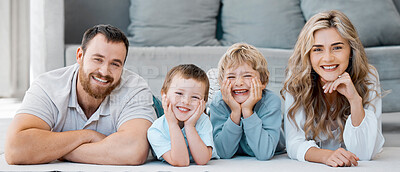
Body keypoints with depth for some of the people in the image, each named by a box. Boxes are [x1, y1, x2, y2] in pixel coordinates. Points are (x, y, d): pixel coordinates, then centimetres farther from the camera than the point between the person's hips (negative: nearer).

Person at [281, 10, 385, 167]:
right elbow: (295, 142, -18)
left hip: (351, 167, 0)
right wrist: (325, 156, -39)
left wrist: (355, 99, -32)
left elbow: (364, 154, -20)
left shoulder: (367, 78, -15)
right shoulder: (296, 79, -15)